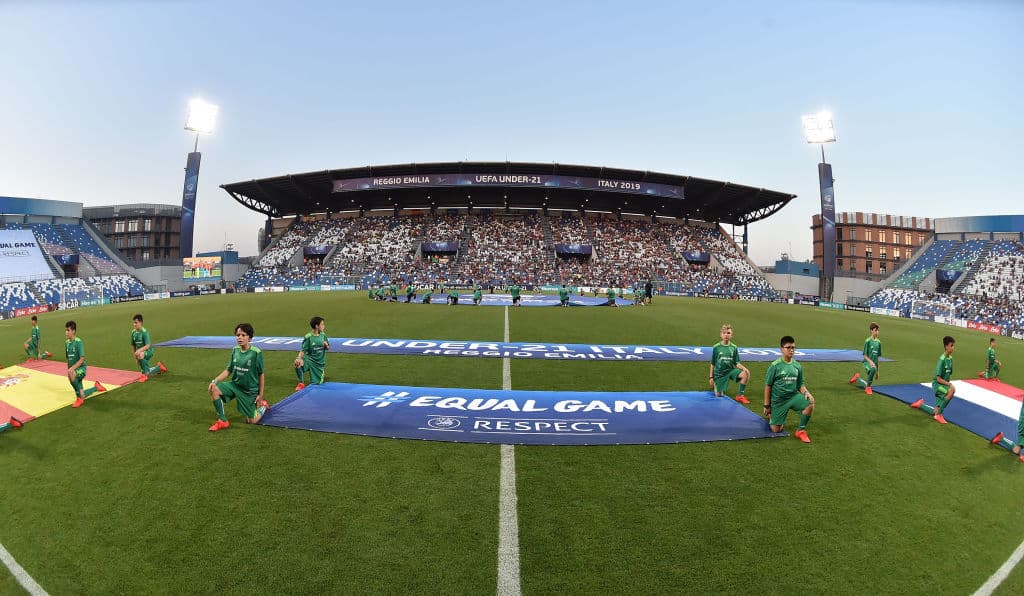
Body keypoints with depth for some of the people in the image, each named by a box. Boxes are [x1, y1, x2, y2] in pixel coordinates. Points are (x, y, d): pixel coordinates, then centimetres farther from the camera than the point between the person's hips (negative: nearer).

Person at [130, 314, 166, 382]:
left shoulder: (144, 332, -20)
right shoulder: (133, 332, -2)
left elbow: (147, 346, -28)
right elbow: (133, 346, 7)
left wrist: (139, 350, -43)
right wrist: (136, 358, 7)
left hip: (148, 351, -7)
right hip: (141, 352, 7)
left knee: (140, 355, -41)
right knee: (144, 372, 12)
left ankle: (145, 375, -28)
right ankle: (159, 367, 42)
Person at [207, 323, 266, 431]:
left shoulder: (256, 352, -18)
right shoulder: (235, 350, -4)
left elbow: (261, 374, -11)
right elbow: (228, 370, 3)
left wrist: (260, 395, -8)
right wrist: (215, 381, -14)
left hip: (250, 390, -4)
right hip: (235, 384, 5)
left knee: (252, 421, 1)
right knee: (214, 389, -22)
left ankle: (262, 405, 35)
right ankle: (222, 421, -6)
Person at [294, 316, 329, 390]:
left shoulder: (323, 335, 1)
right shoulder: (308, 337, -13)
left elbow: (328, 348, 12)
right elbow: (303, 350, -14)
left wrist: (326, 345, -12)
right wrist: (299, 358, -35)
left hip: (320, 362, 3)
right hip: (309, 359, -3)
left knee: (317, 383, -1)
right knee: (298, 363, -36)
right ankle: (301, 383, -12)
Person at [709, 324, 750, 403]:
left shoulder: (734, 347, 1)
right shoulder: (716, 347, -5)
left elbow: (736, 363, 1)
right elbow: (712, 364, 1)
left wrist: (744, 368, -19)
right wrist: (711, 377, -1)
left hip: (730, 370, 2)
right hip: (719, 373, -2)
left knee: (746, 374, -26)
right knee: (719, 395, -4)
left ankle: (740, 395, -9)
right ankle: (715, 385, 33)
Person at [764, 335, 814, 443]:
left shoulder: (797, 366, 2)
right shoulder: (775, 365, -11)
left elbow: (800, 384, 11)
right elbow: (768, 386, -6)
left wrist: (806, 392, -13)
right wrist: (767, 406, -5)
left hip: (793, 396, 4)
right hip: (778, 400, -3)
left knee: (810, 403, -27)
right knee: (776, 430, -3)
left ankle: (800, 430, -5)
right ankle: (771, 417, 35)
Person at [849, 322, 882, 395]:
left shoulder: (878, 342, 9)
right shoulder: (868, 341, -8)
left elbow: (878, 357, 15)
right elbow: (865, 355, -8)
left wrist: (877, 371, 16)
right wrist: (870, 361, -28)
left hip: (874, 363, 6)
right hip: (867, 362, -6)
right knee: (873, 369, -40)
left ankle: (857, 378, 36)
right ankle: (868, 387, -21)